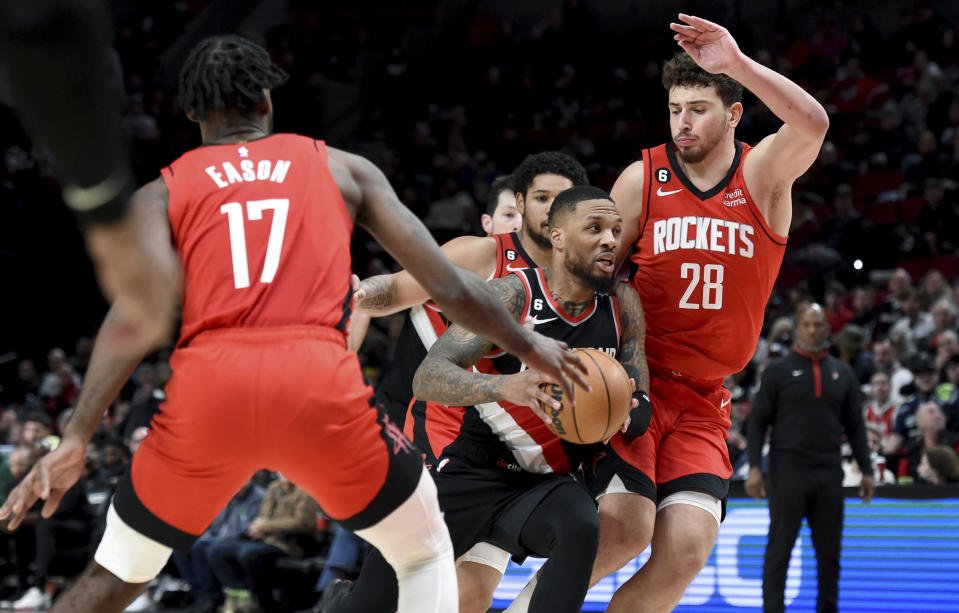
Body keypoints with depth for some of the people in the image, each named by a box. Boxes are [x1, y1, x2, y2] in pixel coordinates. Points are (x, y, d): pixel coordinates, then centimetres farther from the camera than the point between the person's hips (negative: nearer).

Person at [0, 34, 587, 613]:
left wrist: (76, 440, -2)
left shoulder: (161, 194, 18)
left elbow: (132, 318, 2)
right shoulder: (344, 169, 21)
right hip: (321, 382, -1)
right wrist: (529, 346, 32)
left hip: (209, 391, 1)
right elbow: (449, 285, 18)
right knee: (427, 551, 23)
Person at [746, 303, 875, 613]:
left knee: (829, 551, 6)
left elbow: (855, 426, 15)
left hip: (829, 473, 3)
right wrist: (754, 467, -9)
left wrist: (866, 470, 8)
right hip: (788, 470, -3)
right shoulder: (779, 371, 2)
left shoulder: (843, 374, 12)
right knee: (779, 549, -4)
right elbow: (758, 421, 0)